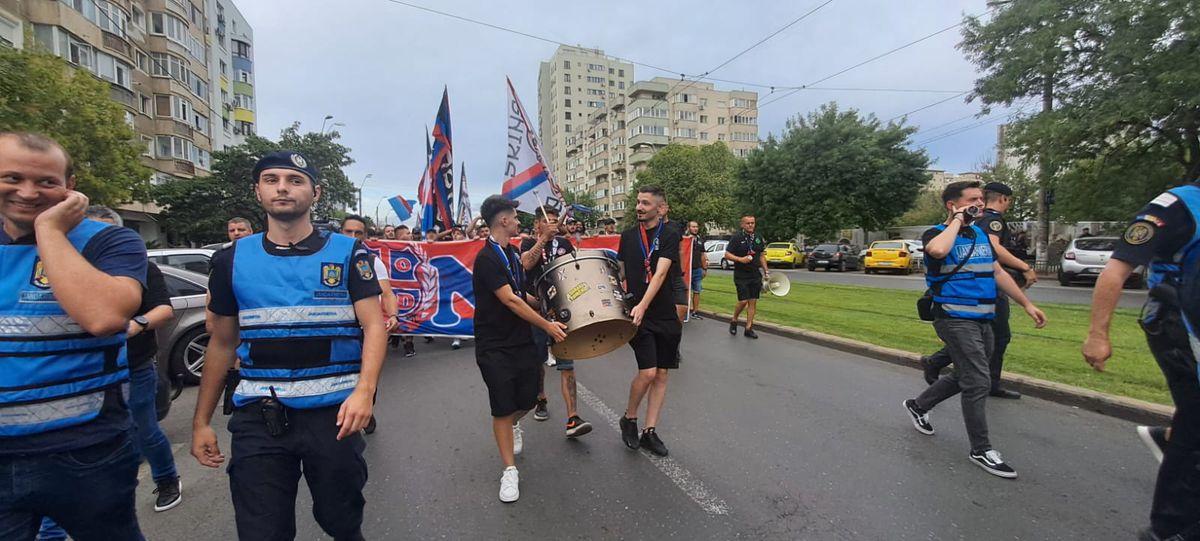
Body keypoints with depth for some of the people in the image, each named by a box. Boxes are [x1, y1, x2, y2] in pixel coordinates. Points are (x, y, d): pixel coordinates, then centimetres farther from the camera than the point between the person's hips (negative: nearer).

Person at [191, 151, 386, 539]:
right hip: (258, 417, 2)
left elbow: (373, 326, -7)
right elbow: (222, 343, 14)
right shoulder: (233, 260, 7)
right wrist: (201, 420, 13)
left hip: (333, 412, -1)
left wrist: (364, 390, -23)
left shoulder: (348, 253, -1)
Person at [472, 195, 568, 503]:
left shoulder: (512, 253, 10)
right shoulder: (487, 258, -17)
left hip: (522, 339, 7)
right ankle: (510, 471, 14)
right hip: (495, 347, -7)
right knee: (502, 407, 0)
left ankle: (512, 424, 46)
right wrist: (546, 325, -19)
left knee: (528, 399, 11)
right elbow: (510, 301, -22)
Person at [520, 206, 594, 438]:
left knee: (566, 364, -5)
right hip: (537, 310, -1)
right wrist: (544, 237, -20)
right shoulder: (529, 243, 3)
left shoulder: (564, 243, 11)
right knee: (538, 360, 14)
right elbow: (527, 263, -18)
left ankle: (572, 419, -7)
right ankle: (540, 400, 39)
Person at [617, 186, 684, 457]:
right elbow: (621, 271, 16)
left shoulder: (670, 236, -5)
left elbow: (660, 273, -19)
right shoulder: (627, 236, 5)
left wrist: (643, 305, -30)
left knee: (661, 375, 6)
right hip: (638, 316, 0)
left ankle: (650, 431, 20)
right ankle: (629, 419, 15)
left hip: (666, 317, 0)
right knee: (647, 372, -10)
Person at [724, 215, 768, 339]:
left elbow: (761, 256, 19)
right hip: (741, 276, -5)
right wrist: (741, 259, -22)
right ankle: (734, 321, 16)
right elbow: (727, 254, -8)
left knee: (753, 302, 4)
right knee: (743, 301, -10)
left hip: (755, 275, 5)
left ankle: (748, 329, 12)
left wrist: (766, 271, 12)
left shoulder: (758, 238, 11)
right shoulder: (736, 237, -6)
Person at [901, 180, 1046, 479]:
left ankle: (918, 405, 37)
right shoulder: (936, 234, -12)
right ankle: (981, 450, 8)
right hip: (955, 319, -8)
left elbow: (998, 273, 20)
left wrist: (1026, 304, 18)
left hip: (982, 320, 8)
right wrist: (958, 219, -22)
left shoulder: (981, 234, 13)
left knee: (966, 377, 19)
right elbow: (937, 251, -38)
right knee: (978, 383, -6)